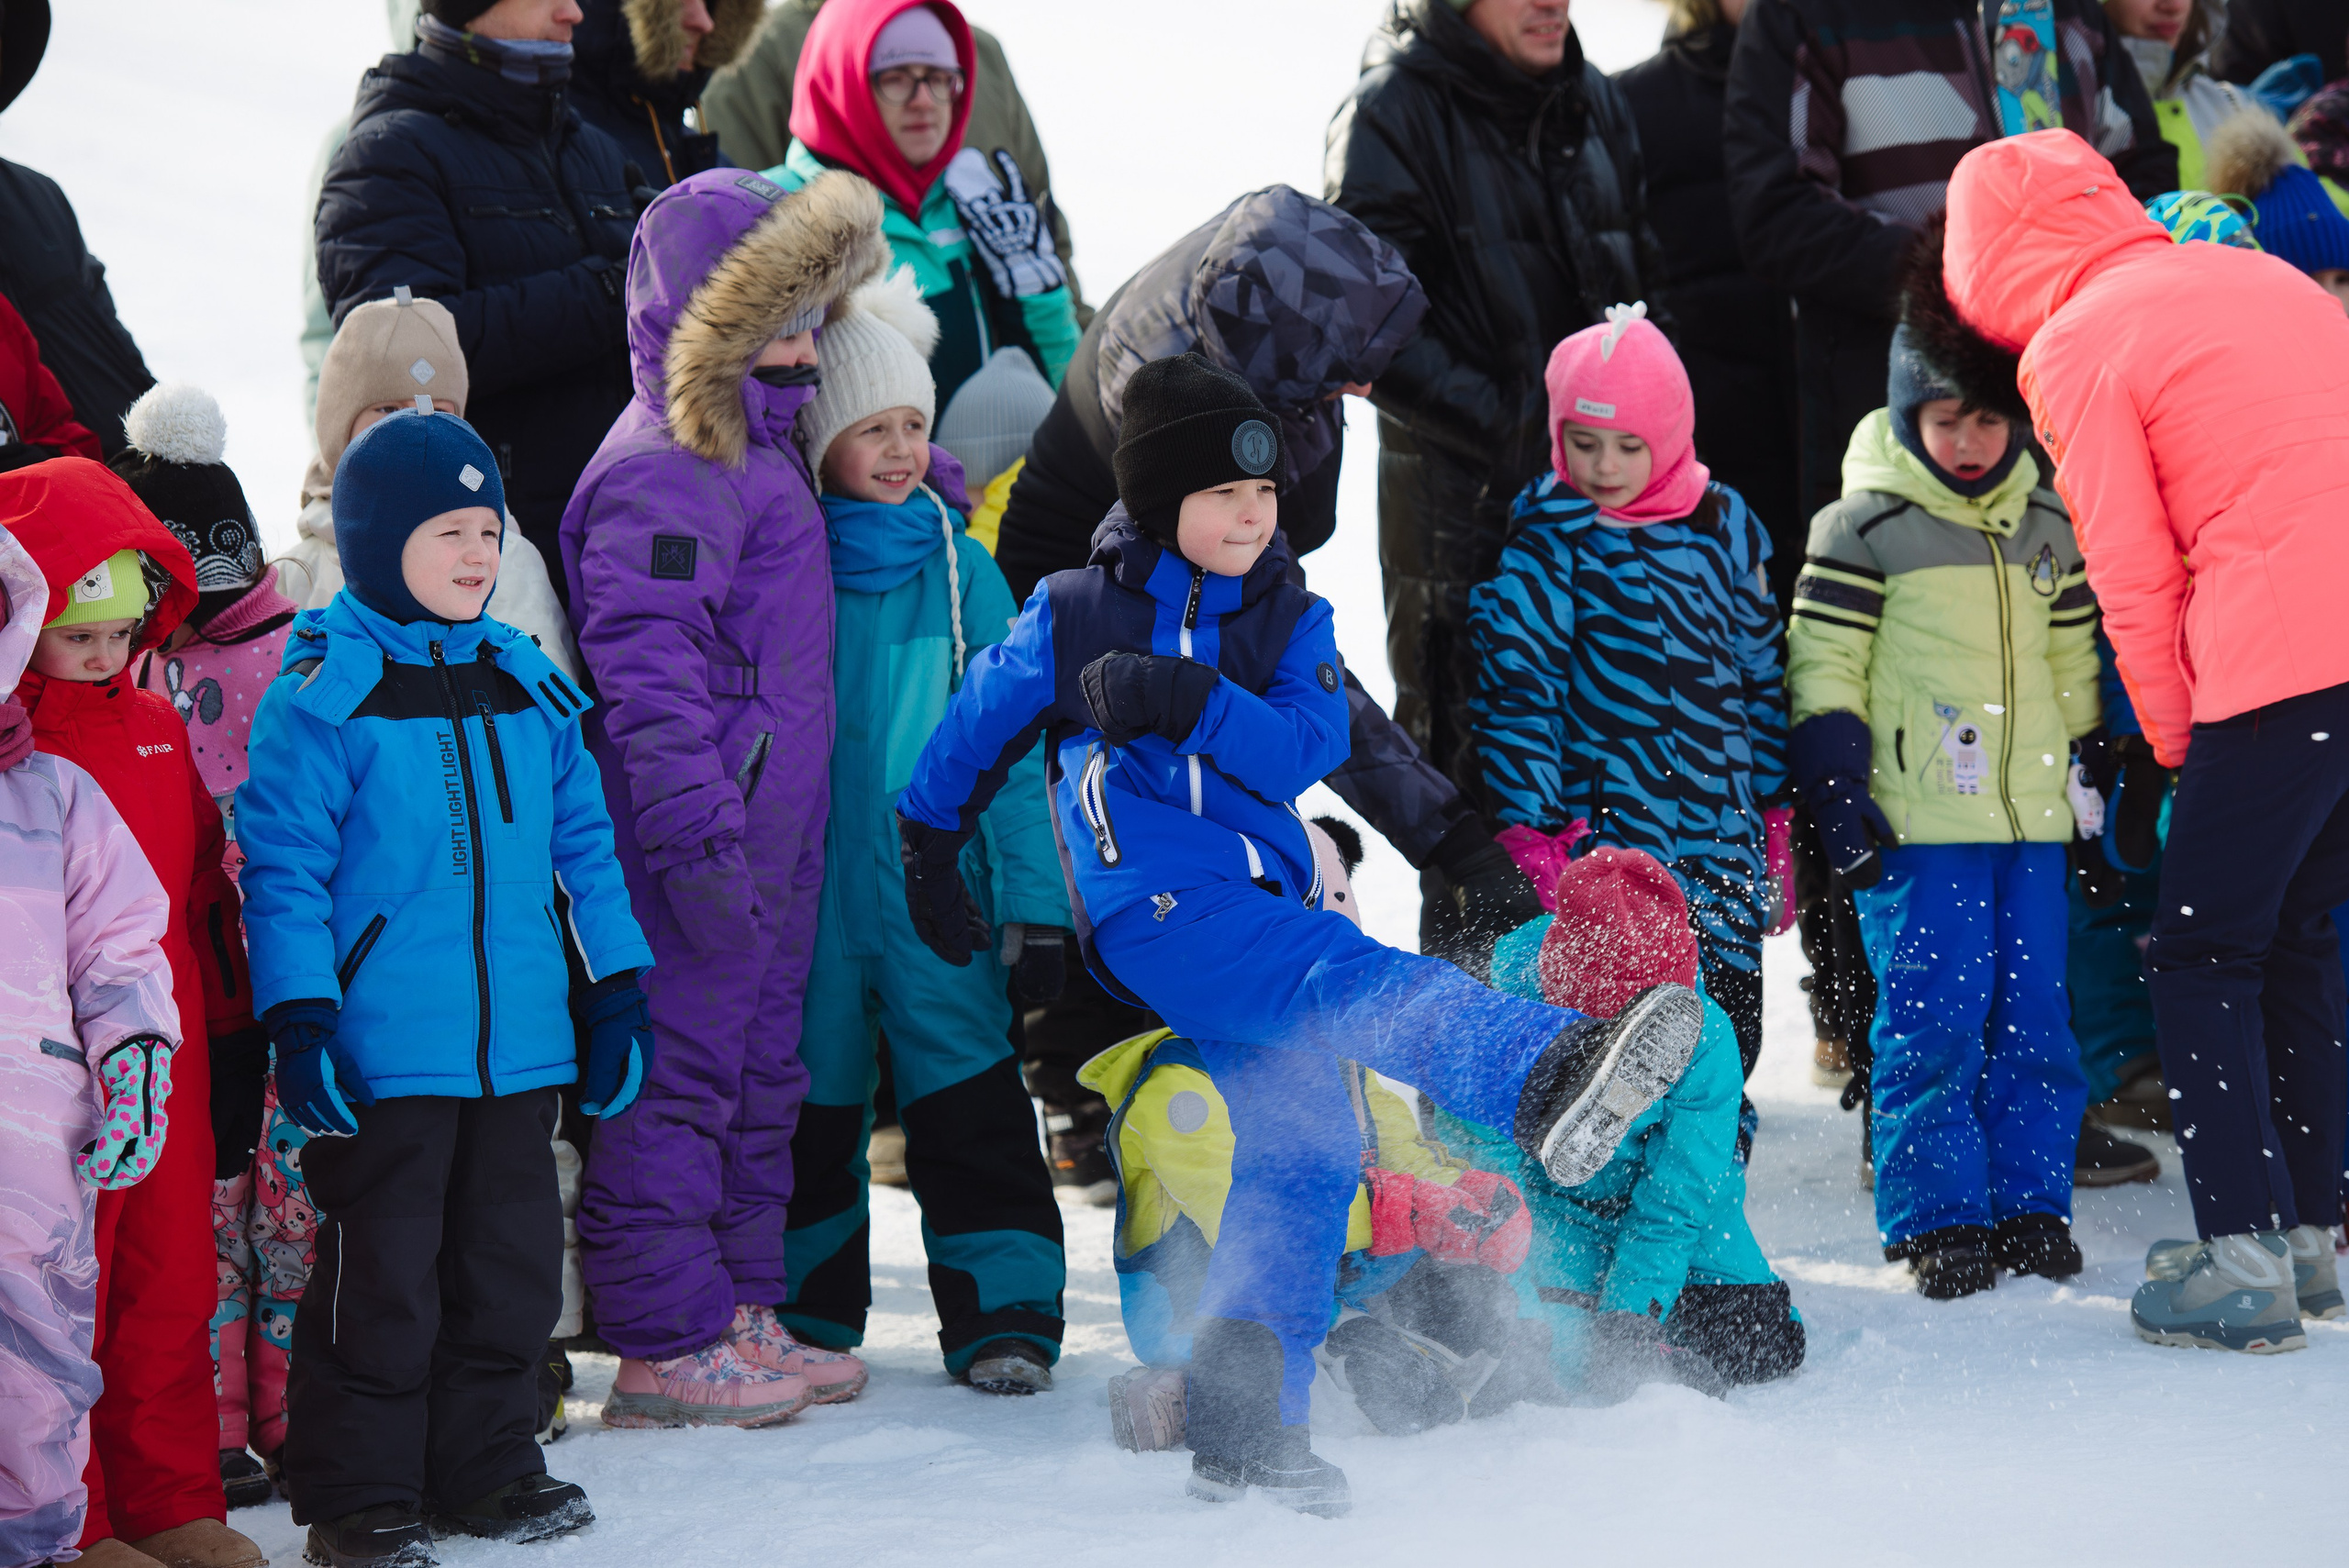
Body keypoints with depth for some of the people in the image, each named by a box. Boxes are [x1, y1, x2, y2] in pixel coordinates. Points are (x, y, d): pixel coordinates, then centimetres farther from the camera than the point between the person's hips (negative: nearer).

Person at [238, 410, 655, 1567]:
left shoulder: (529, 688, 9)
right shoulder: (321, 698, -9)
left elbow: (583, 845, 15)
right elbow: (284, 867, -10)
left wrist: (617, 990, 13)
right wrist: (299, 1021, -15)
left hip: (522, 1043, 6)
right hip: (384, 1053, -6)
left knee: (509, 1261, 14)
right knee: (379, 1273, 0)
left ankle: (487, 1463, 27)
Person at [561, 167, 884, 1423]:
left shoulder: (760, 446, 16)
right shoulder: (661, 473, -16)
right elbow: (647, 667, -23)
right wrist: (695, 834, -27)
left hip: (769, 836, 10)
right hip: (698, 848, -10)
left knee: (759, 1076, 16)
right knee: (676, 1080, -5)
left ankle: (741, 1313, 24)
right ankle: (666, 1346, -1)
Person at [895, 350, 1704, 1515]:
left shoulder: (1291, 620, 14)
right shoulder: (1074, 617, 4)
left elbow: (1306, 749, -3)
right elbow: (973, 730, 17)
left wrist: (1188, 702, -18)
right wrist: (930, 854, 25)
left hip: (1262, 904, 6)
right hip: (1154, 906, -6)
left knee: (1303, 1151, -2)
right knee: (1358, 983, -33)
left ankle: (1245, 1424, 5)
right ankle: (1541, 1074, -61)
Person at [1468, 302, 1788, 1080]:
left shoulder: (1725, 523, 7)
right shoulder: (1547, 535, -5)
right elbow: (1516, 687, -7)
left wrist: (1773, 817, 15)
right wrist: (1531, 833, -13)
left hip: (1724, 847, 4)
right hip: (1608, 848, -4)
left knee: (1732, 1039, 9)